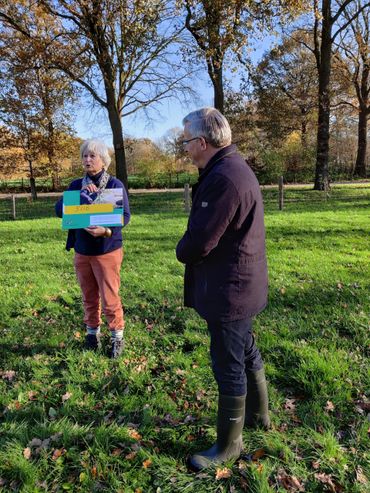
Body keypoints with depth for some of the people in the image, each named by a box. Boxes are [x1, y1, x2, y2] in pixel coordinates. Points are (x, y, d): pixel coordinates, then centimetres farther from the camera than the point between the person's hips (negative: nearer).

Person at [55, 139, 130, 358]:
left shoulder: (115, 184, -6)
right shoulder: (76, 184, 7)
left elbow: (125, 216, -12)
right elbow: (59, 209, -4)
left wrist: (106, 230, -29)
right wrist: (82, 193, -17)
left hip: (107, 251, -4)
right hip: (82, 251, 4)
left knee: (110, 299, -2)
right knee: (89, 298, 14)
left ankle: (117, 337, 17)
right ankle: (92, 332, 33)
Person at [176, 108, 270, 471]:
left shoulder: (222, 178, -25)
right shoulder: (232, 168, 10)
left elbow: (199, 241, -24)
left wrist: (181, 251, -3)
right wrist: (190, 248, 1)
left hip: (228, 290, -10)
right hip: (240, 285, 10)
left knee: (229, 366, 5)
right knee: (246, 352, 24)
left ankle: (228, 444, 25)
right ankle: (258, 414, 46)